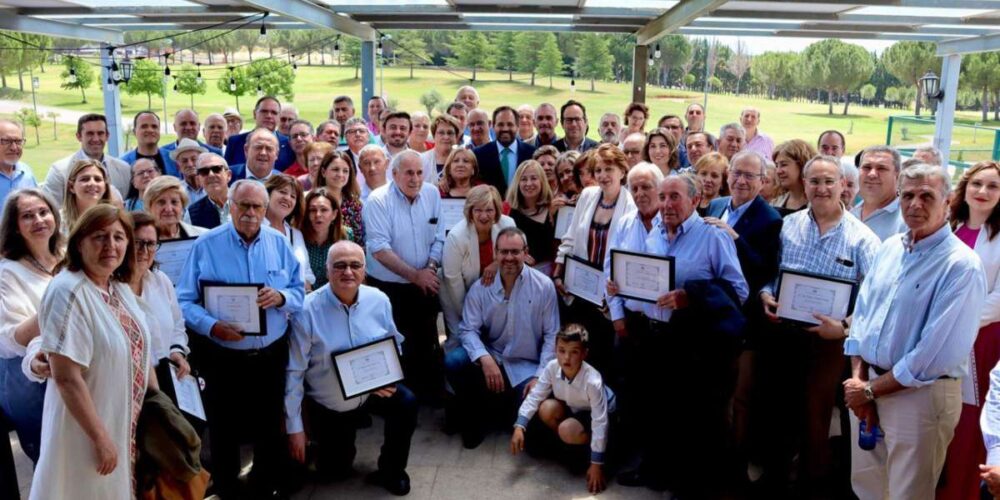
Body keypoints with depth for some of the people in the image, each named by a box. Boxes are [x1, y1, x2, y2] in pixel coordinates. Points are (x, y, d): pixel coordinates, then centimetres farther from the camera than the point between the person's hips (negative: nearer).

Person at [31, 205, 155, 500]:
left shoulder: (120, 288, 2)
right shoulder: (69, 292, -22)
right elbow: (67, 378, -25)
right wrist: (100, 438, -22)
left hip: (129, 423, 8)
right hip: (87, 428, -7)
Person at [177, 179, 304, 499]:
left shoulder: (279, 244, 2)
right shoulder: (206, 245, -6)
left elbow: (299, 293, 3)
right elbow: (185, 302, -8)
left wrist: (280, 297, -19)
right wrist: (212, 326, -25)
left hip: (271, 355, 3)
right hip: (224, 357, -2)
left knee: (270, 426, 15)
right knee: (224, 430, 10)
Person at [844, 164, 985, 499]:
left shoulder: (962, 266, -16)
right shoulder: (890, 248, 6)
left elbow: (936, 352, -20)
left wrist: (871, 390, -13)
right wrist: (858, 380, -3)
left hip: (921, 394, -6)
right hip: (868, 385, 6)